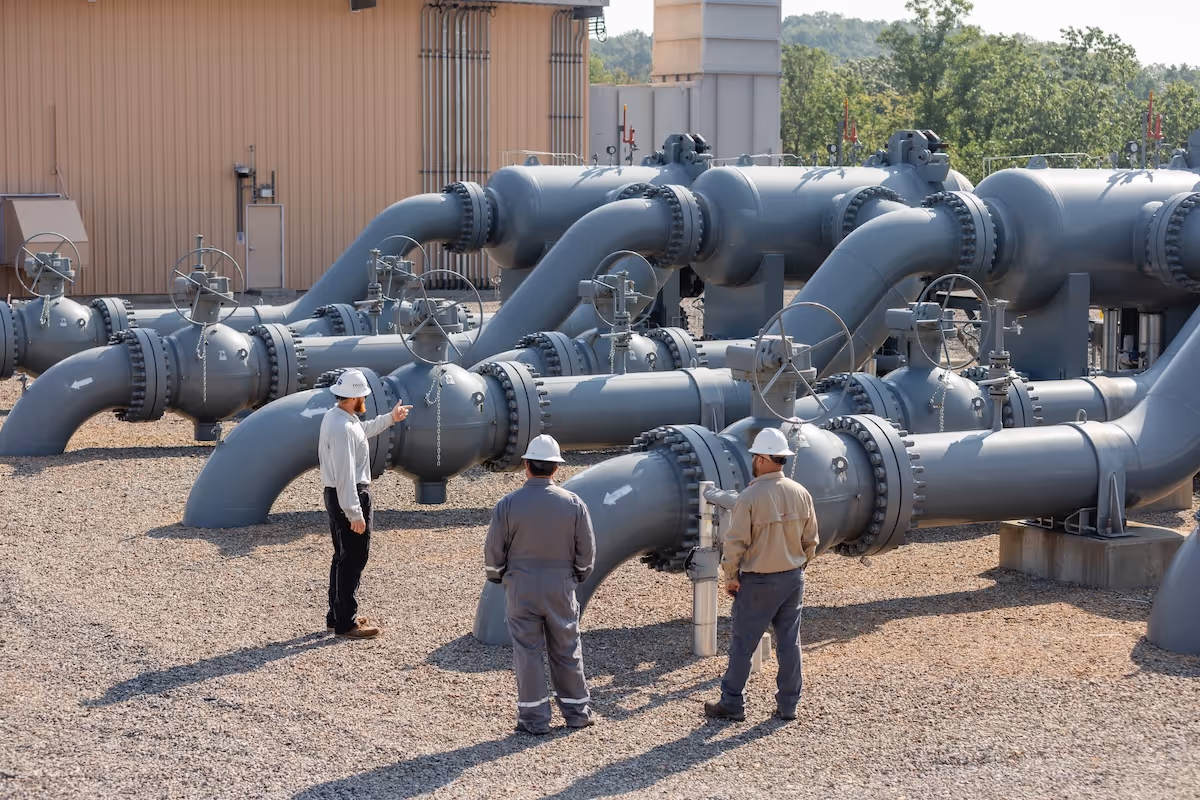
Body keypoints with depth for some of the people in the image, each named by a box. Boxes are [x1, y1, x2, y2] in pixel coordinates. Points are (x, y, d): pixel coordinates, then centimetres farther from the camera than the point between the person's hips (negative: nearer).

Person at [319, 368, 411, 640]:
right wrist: (354, 513, -26)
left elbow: (363, 430, 31)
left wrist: (390, 418, 37)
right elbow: (345, 475, -27)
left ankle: (337, 616, 30)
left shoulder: (336, 416, 8)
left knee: (343, 557, 20)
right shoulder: (343, 428, -25)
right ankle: (345, 623, 1)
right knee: (353, 559, -4)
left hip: (337, 495, 11)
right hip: (349, 497, -11)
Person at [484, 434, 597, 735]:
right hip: (561, 587, 2)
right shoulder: (573, 504, -6)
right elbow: (587, 551, 1)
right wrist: (577, 576, 19)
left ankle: (534, 718, 9)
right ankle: (577, 711, 22)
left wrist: (497, 576, 15)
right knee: (567, 650, 13)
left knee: (527, 651, 5)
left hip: (520, 588, -2)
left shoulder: (508, 504, -11)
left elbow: (493, 551, -5)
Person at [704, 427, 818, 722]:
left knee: (742, 643, 5)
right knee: (789, 642, 11)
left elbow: (736, 542, -15)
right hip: (793, 579, 5)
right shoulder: (801, 494, -1)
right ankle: (788, 705, 16)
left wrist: (730, 576, -3)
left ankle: (732, 704, 11)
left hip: (757, 581, -5)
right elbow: (810, 540, 7)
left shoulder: (750, 496, -17)